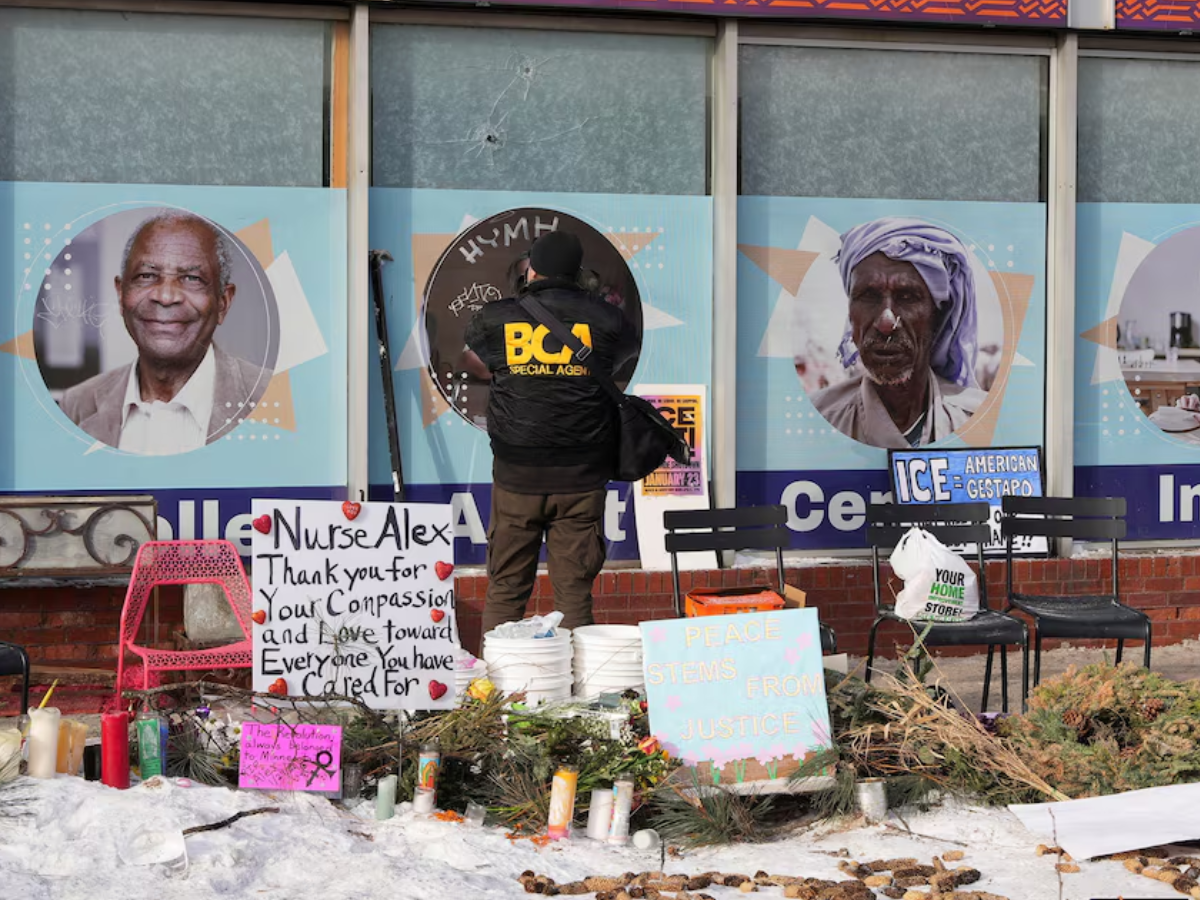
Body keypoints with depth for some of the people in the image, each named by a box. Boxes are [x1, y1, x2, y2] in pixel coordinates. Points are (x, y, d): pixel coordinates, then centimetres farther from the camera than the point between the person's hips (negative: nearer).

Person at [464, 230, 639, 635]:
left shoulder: (495, 319, 1)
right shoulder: (605, 319, 0)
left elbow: (472, 345, 22)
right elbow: (629, 350, 19)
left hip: (516, 477, 0)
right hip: (581, 479, 0)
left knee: (505, 588, 8)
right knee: (574, 591, 4)